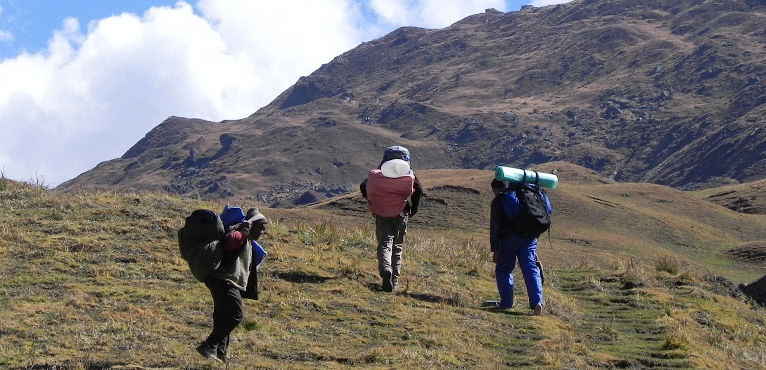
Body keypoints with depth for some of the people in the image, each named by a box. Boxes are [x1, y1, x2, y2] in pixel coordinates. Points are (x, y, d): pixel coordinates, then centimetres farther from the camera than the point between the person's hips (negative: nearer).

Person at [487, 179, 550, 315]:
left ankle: (506, 302, 7)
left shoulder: (499, 200, 4)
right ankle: (537, 302, -17)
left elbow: (495, 227, -1)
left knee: (503, 269, 10)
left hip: (510, 237, -4)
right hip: (530, 237, 4)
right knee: (530, 268, -1)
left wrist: (495, 249, 0)